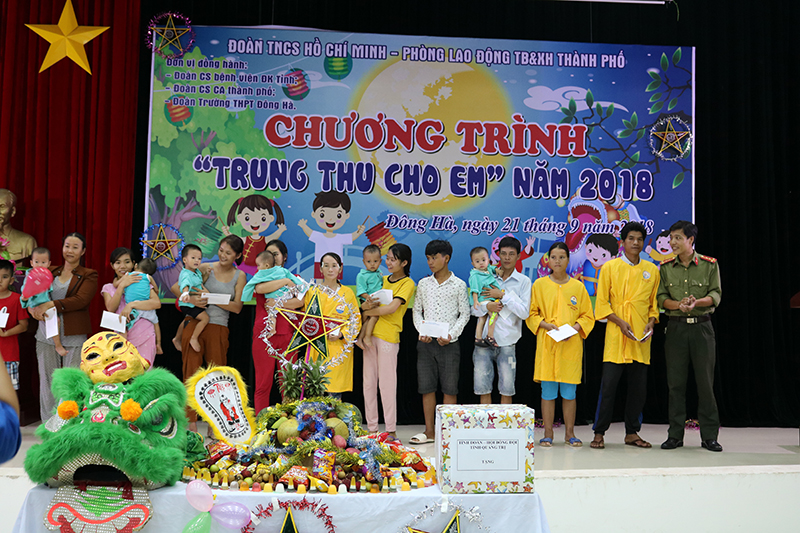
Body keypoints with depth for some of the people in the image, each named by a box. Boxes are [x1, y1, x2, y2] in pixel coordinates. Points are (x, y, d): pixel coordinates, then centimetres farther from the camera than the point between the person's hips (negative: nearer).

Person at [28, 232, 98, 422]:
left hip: (74, 337, -4)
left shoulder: (89, 276, 3)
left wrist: (50, 305, -19)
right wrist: (32, 307, -10)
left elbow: (81, 300, -12)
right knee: (47, 379, 6)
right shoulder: (50, 272, 17)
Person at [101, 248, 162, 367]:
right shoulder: (108, 288, 14)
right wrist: (121, 285, -12)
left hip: (145, 338, -2)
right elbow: (111, 308, -5)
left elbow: (157, 303, -9)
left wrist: (131, 305, -19)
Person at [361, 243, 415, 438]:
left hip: (389, 336, -6)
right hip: (370, 333, 6)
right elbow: (363, 304, 13)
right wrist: (368, 304, -11)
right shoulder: (382, 280, 17)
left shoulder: (407, 283, -2)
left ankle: (391, 430, 4)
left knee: (387, 383, -4)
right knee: (369, 382, 7)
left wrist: (368, 311, -4)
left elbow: (392, 307, -15)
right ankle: (371, 427, 14)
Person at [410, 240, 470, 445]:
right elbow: (417, 311, 12)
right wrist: (422, 331, -4)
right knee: (427, 387, 4)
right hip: (426, 343, 3)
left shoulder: (458, 285, 0)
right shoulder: (423, 284, 8)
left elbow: (464, 314, 1)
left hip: (448, 343, -2)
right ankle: (429, 431, 13)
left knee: (449, 388, 1)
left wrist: (450, 335, -11)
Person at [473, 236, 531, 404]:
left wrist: (502, 295, -11)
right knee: (482, 387, 3)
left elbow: (524, 312, -7)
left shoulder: (523, 281, 3)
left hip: (507, 341, -1)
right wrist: (486, 306, -15)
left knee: (506, 389, 3)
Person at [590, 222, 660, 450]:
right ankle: (599, 433, 4)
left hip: (641, 338, 3)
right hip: (616, 337, -3)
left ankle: (632, 433, 18)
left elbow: (654, 303, 16)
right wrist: (620, 322, -11)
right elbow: (602, 303, 0)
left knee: (639, 387, 6)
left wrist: (651, 322, -1)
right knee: (608, 385, -5)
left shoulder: (652, 270, 12)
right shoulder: (610, 268, 2)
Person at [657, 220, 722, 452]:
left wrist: (697, 302, -20)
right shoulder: (666, 267, 7)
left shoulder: (709, 264, 1)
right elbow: (661, 298, 2)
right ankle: (675, 435, 11)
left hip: (702, 326, -1)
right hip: (676, 327, 2)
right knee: (675, 382, 3)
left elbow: (716, 295, -1)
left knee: (705, 381, 1)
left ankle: (709, 436, 10)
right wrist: (679, 305, -17)